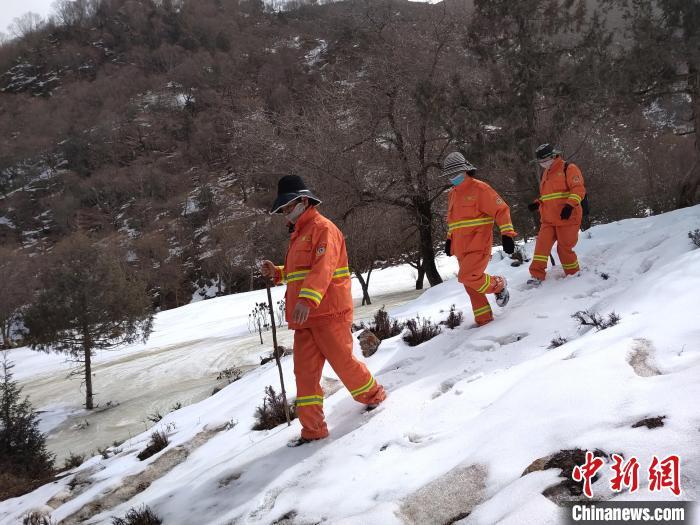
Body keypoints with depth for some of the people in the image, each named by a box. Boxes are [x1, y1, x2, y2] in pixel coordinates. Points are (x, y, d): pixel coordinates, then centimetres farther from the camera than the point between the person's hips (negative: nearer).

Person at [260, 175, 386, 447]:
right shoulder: (298, 234, 22)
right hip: (304, 317, 9)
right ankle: (312, 428, 9)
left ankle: (374, 396, 27)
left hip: (328, 314, -9)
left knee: (343, 362, 1)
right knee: (305, 371, 4)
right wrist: (276, 272, 11)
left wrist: (308, 300, -36)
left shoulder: (323, 228, -9)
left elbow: (322, 269, -24)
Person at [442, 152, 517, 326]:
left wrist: (507, 235, -17)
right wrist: (449, 238, 20)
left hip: (478, 245, -8)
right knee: (471, 285, 6)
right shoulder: (452, 194, 15)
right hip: (461, 248, 8)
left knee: (468, 277, -22)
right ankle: (484, 319, 15)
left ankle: (498, 285, 2)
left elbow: (501, 210, -10)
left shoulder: (479, 188, -8)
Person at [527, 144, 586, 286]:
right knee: (542, 244, -7)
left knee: (564, 247, -3)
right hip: (548, 220, 7)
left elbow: (578, 189, -13)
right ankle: (537, 275, -7)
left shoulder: (569, 169, -3)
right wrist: (537, 203, 12)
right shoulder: (545, 174, 22)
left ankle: (573, 273, 18)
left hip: (567, 217, -6)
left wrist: (570, 205, -26)